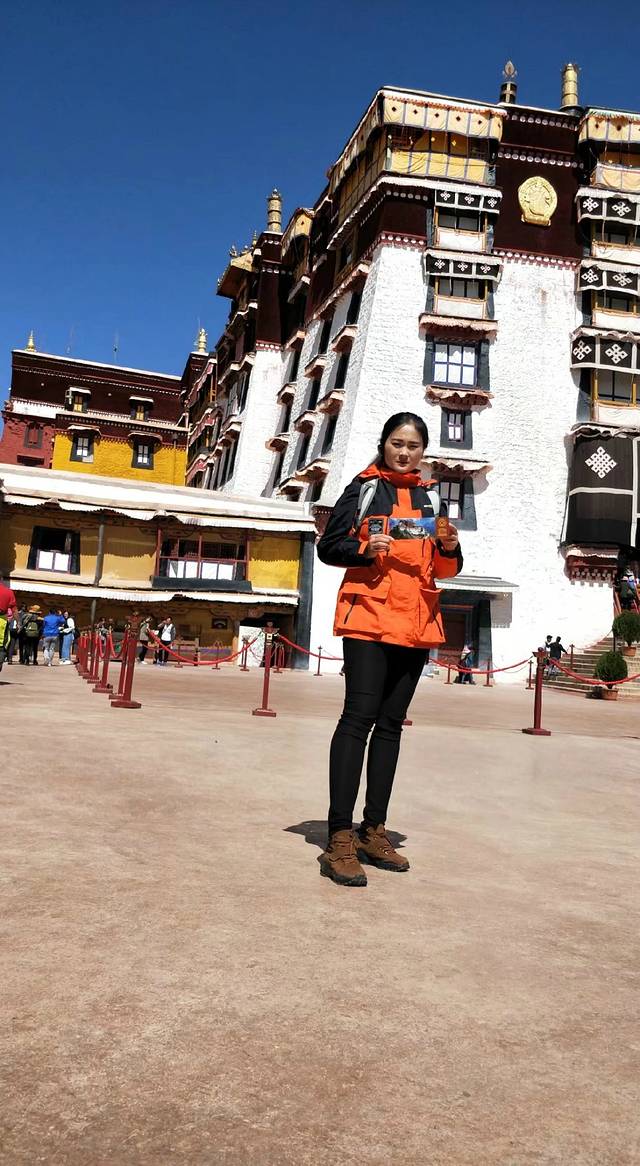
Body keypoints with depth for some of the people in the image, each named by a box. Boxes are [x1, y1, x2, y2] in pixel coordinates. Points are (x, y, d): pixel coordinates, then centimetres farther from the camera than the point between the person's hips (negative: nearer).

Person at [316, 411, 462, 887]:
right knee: (359, 716, -11)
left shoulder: (429, 498, 18)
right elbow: (328, 546, 1)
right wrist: (366, 548, -17)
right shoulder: (364, 488, 5)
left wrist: (450, 549, -3)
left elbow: (444, 570, 19)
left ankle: (374, 830, 15)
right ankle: (340, 838, -10)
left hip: (417, 623, 5)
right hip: (370, 616, -5)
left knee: (391, 722, 7)